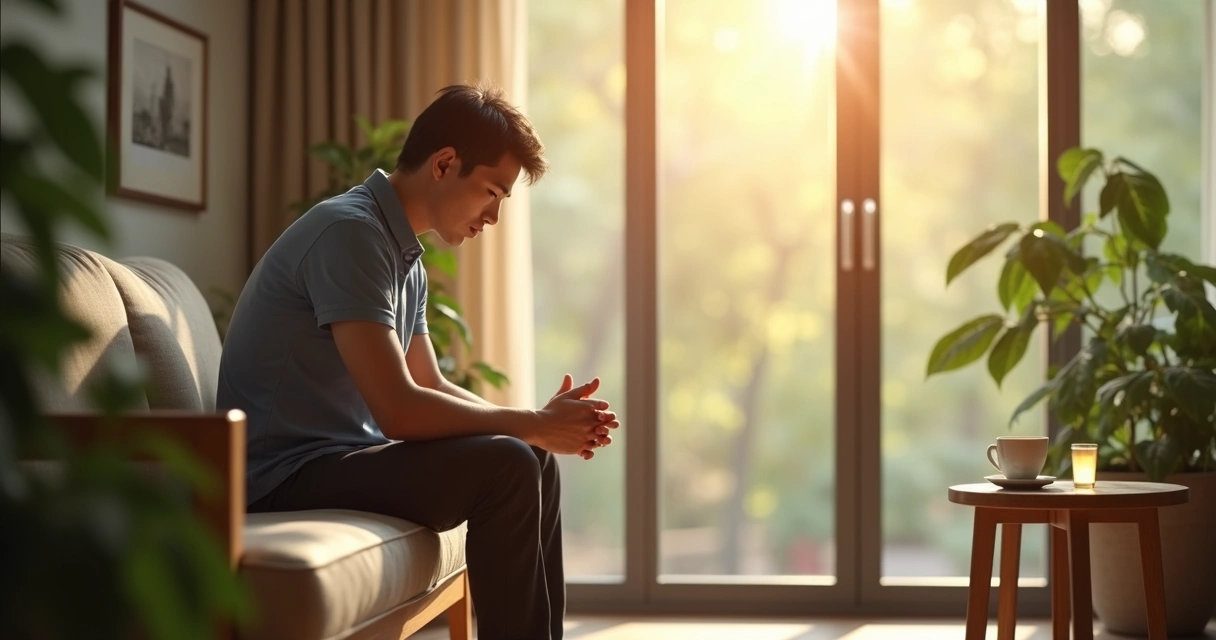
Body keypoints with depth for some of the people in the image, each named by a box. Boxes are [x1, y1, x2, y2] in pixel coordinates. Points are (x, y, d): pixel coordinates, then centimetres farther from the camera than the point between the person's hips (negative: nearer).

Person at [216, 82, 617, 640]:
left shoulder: (406, 257, 12)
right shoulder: (351, 232, -19)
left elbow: (431, 388, 16)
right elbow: (400, 410, -26)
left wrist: (544, 422, 0)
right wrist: (533, 425, -14)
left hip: (346, 455, 10)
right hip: (284, 476, -10)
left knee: (535, 463, 12)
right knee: (505, 468, -22)